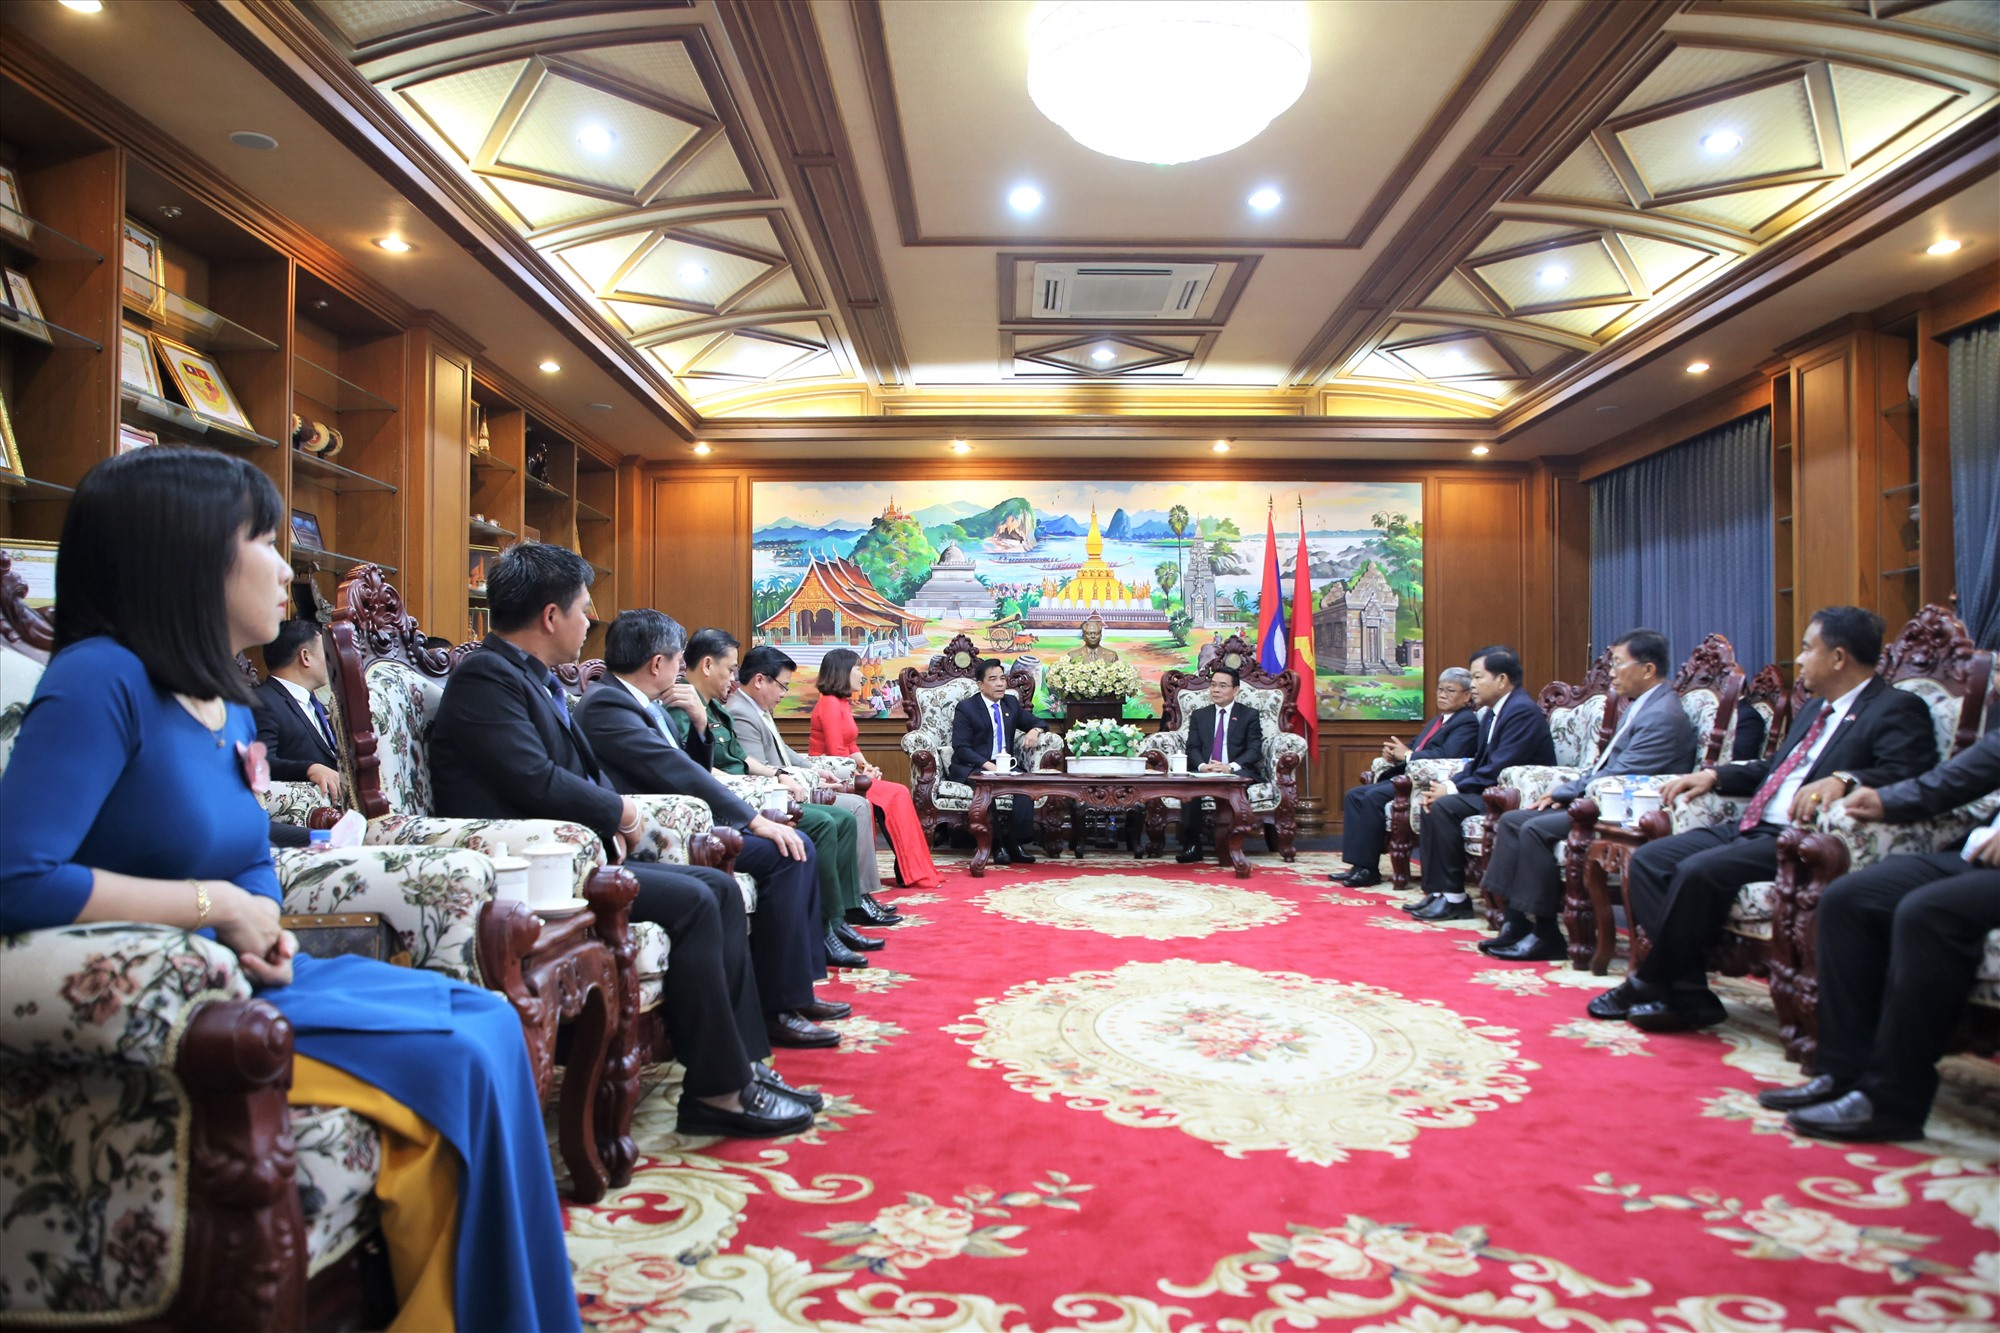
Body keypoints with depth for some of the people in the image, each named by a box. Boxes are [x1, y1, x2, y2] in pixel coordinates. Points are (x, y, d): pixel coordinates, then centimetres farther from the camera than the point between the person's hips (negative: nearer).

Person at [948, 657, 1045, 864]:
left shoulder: (1011, 703, 12)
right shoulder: (965, 708, -4)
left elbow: (1035, 722, 23)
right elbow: (961, 748, -11)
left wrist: (1034, 730, -3)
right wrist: (987, 765, -25)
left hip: (1002, 765, 5)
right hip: (970, 767, -5)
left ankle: (1015, 842, -23)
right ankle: (995, 842, -26)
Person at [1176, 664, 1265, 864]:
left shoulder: (1249, 715, 12)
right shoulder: (1199, 715, 20)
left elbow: (1254, 750, 1)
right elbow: (1193, 748, 9)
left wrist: (1231, 767, -18)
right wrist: (1202, 765, -15)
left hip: (1237, 772, -2)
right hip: (1205, 772, 2)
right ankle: (1191, 846, -31)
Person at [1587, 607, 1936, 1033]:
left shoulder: (1896, 709, -3)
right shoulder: (1815, 709, 24)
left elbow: (1910, 772, -18)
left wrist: (1843, 779, -33)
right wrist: (1714, 775, 16)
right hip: (1751, 826, 9)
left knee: (1699, 870, -30)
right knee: (1647, 861, -7)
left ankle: (1649, 984, -9)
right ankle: (1690, 995, -11)